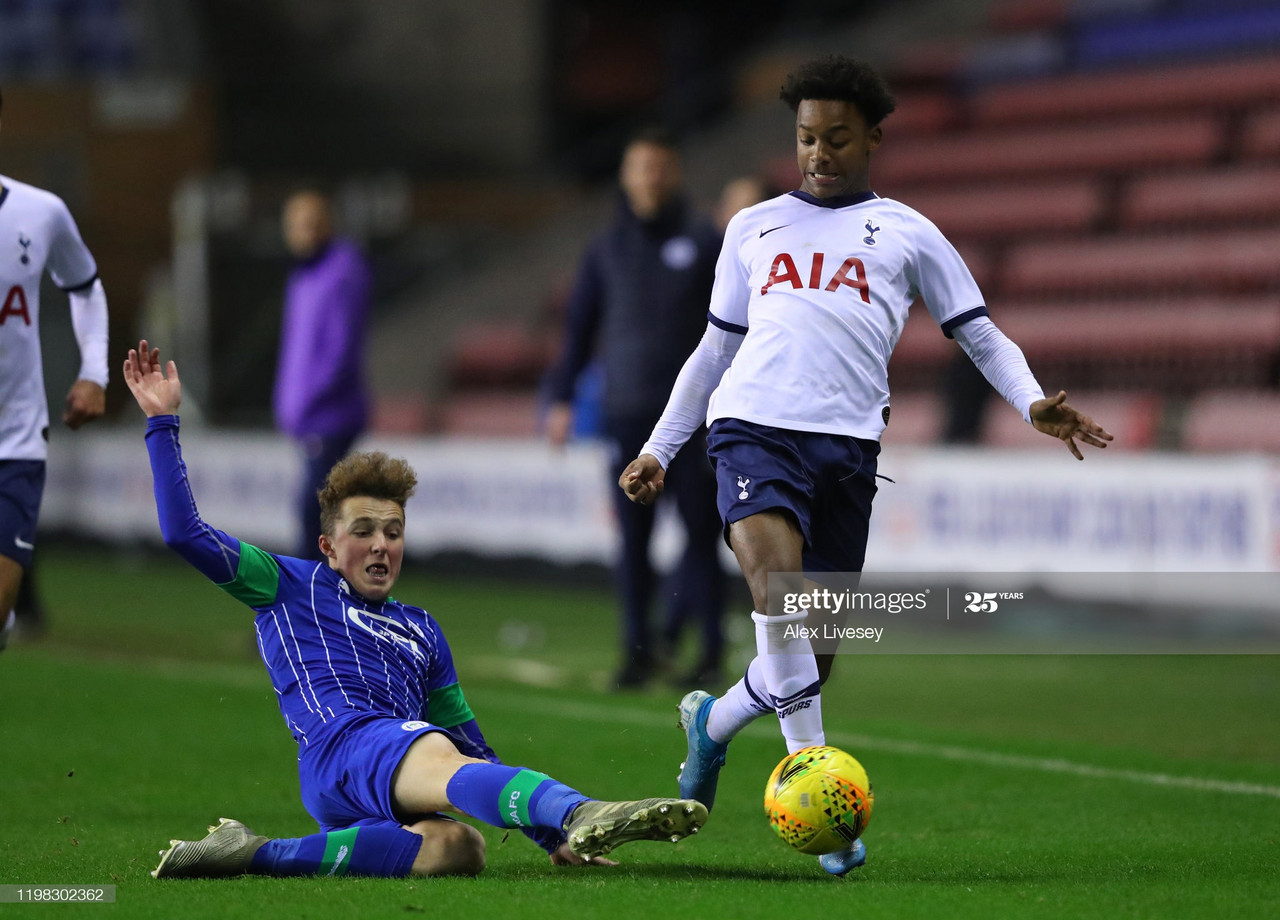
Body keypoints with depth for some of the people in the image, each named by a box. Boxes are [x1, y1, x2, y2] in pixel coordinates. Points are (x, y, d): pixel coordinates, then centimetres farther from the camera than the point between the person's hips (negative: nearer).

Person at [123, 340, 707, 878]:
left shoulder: (422, 632, 37)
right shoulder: (294, 588, 24)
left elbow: (475, 746, 38)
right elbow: (184, 534, 15)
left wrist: (549, 837, 30)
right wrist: (163, 423, 13)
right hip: (340, 743, -5)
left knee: (458, 848, -34)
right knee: (440, 759, -38)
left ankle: (254, 854, -35)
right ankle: (579, 813, -69)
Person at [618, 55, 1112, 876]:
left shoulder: (906, 235, 14)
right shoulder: (754, 228, 20)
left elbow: (980, 335, 13)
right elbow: (716, 346, 27)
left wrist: (1033, 403, -6)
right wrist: (659, 449, 23)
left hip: (848, 441, 1)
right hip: (754, 425, -1)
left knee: (816, 648, 1)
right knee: (776, 575, -29)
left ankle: (713, 720, 31)